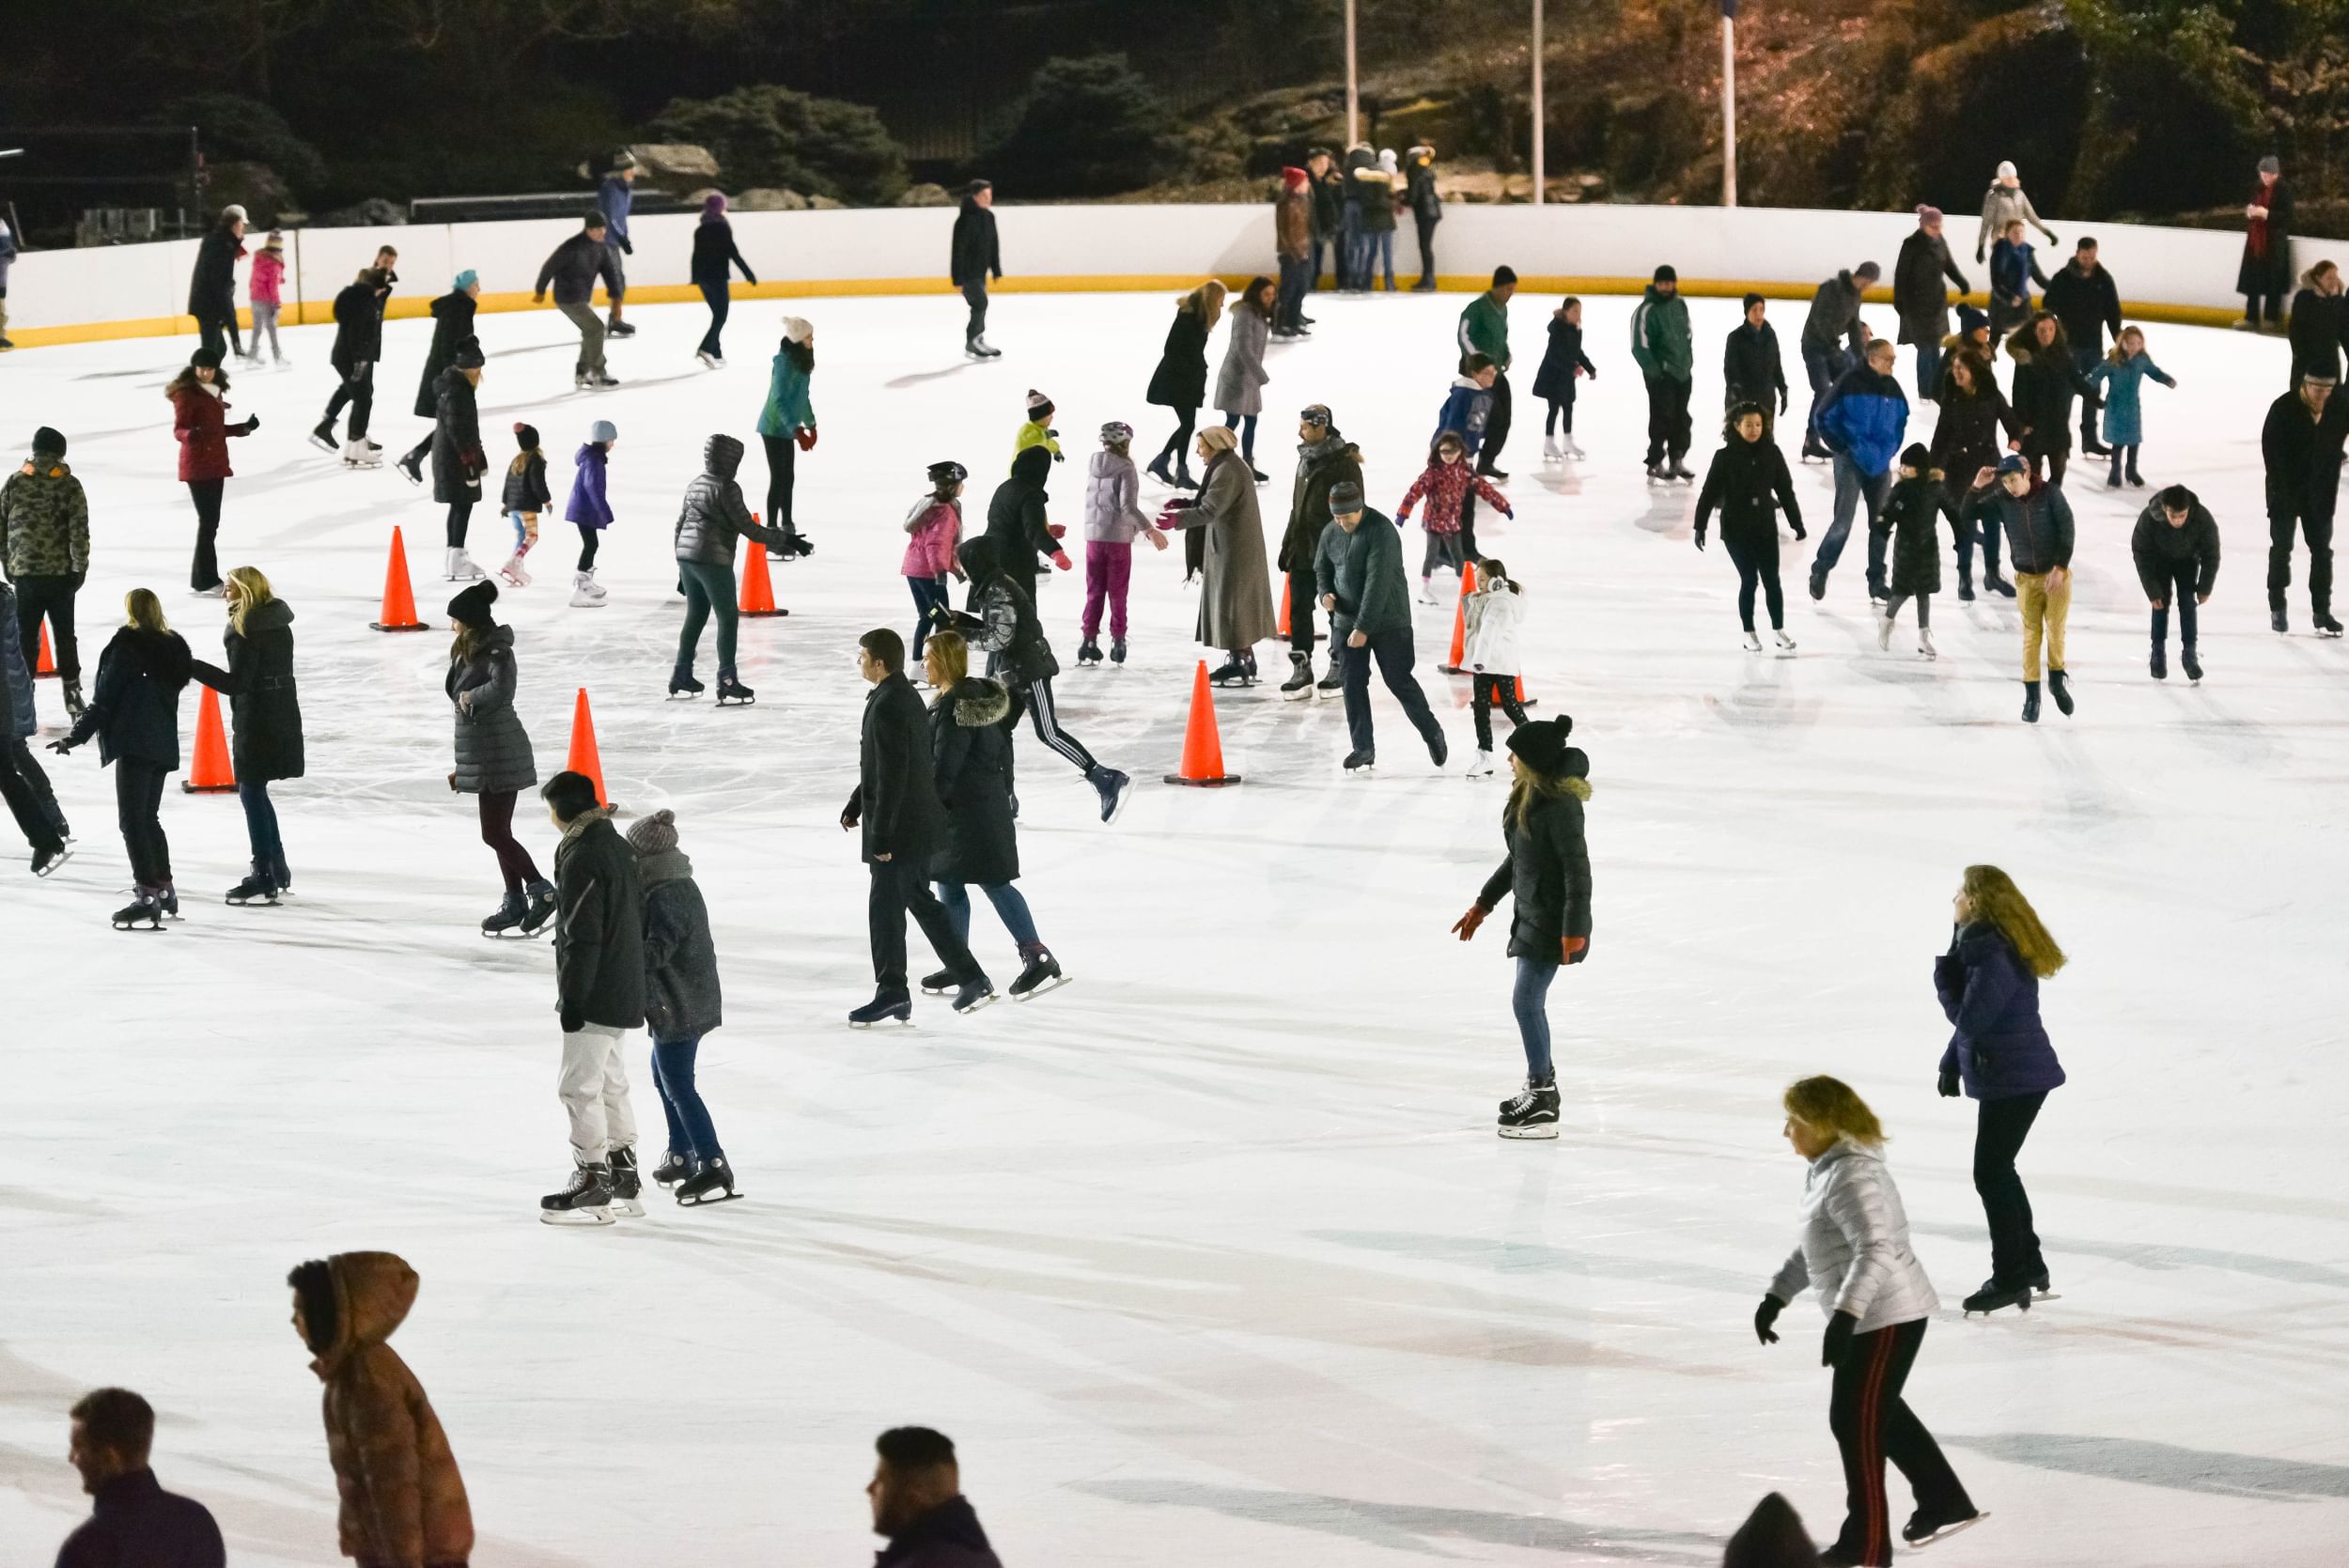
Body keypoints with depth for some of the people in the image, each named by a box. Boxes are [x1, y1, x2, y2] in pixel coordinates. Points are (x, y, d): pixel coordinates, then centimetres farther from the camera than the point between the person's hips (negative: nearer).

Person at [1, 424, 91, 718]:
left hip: (24, 571, 1)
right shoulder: (69, 485, -6)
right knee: (64, 633, 9)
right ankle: (71, 692, 10)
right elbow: (79, 531, -11)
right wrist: (80, 567, -3)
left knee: (25, 633, 9)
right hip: (60, 571, -1)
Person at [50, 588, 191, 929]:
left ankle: (147, 894, -17)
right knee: (149, 817, 19)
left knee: (132, 819, -9)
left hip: (134, 744, -8)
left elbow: (105, 697, -10)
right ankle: (164, 889, 22)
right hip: (164, 745, 8)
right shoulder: (173, 647, 12)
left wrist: (76, 735, -6)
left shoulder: (127, 645, -8)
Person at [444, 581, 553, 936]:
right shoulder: (467, 653, 12)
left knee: (494, 833, -8)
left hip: (499, 754, -10)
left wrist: (471, 697, -17)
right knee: (498, 831, 13)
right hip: (480, 753, 10)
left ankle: (541, 890, -1)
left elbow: (501, 689, -36)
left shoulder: (496, 652, -16)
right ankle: (515, 902, 19)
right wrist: (462, 766, 19)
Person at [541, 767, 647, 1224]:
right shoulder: (619, 847, 10)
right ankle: (624, 1178, 25)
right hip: (625, 991, 10)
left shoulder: (581, 858, -19)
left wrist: (571, 998, -18)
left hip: (595, 996, -10)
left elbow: (582, 937, -22)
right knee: (609, 1083, 18)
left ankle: (592, 1187, -2)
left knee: (579, 1086, -4)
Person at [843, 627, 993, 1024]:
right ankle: (971, 979, 22)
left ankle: (892, 995, 6)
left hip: (901, 827, -10)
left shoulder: (887, 707, -21)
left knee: (885, 907, -1)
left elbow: (893, 775, -24)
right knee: (920, 900, 18)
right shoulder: (904, 696, 11)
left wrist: (881, 835, -22)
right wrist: (856, 804, 26)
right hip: (919, 824, 10)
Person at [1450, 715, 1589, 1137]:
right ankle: (1541, 1083, 31)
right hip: (1531, 913, 10)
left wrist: (1574, 928, -23)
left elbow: (1577, 868, -22)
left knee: (1526, 1000, -8)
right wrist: (1484, 904, 24)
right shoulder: (1526, 797, 7)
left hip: (1553, 921, -10)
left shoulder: (1560, 806, -23)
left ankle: (1543, 1104, -3)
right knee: (1529, 1001, 17)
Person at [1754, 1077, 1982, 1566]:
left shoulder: (1851, 1177, -22)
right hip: (1876, 1315, 11)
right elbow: (1813, 1248, 22)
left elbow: (1875, 1251, -32)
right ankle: (1945, 1503, 38)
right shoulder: (1828, 1169, 11)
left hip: (1885, 1316, -11)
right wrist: (1776, 1296, 21)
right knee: (1879, 1411, 24)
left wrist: (1844, 1315, -39)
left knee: (1856, 1421, -4)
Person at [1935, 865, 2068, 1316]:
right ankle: (2029, 1265, 29)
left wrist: (1944, 973, -13)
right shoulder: (1984, 943, 9)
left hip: (2012, 1080, -10)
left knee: (1991, 1172, -2)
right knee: (1998, 1169, 19)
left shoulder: (1993, 956, -24)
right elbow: (1973, 1016, 17)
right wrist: (1952, 1063, 18)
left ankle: (2009, 1277, 7)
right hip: (2019, 1074, 10)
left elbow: (1969, 1018, -24)